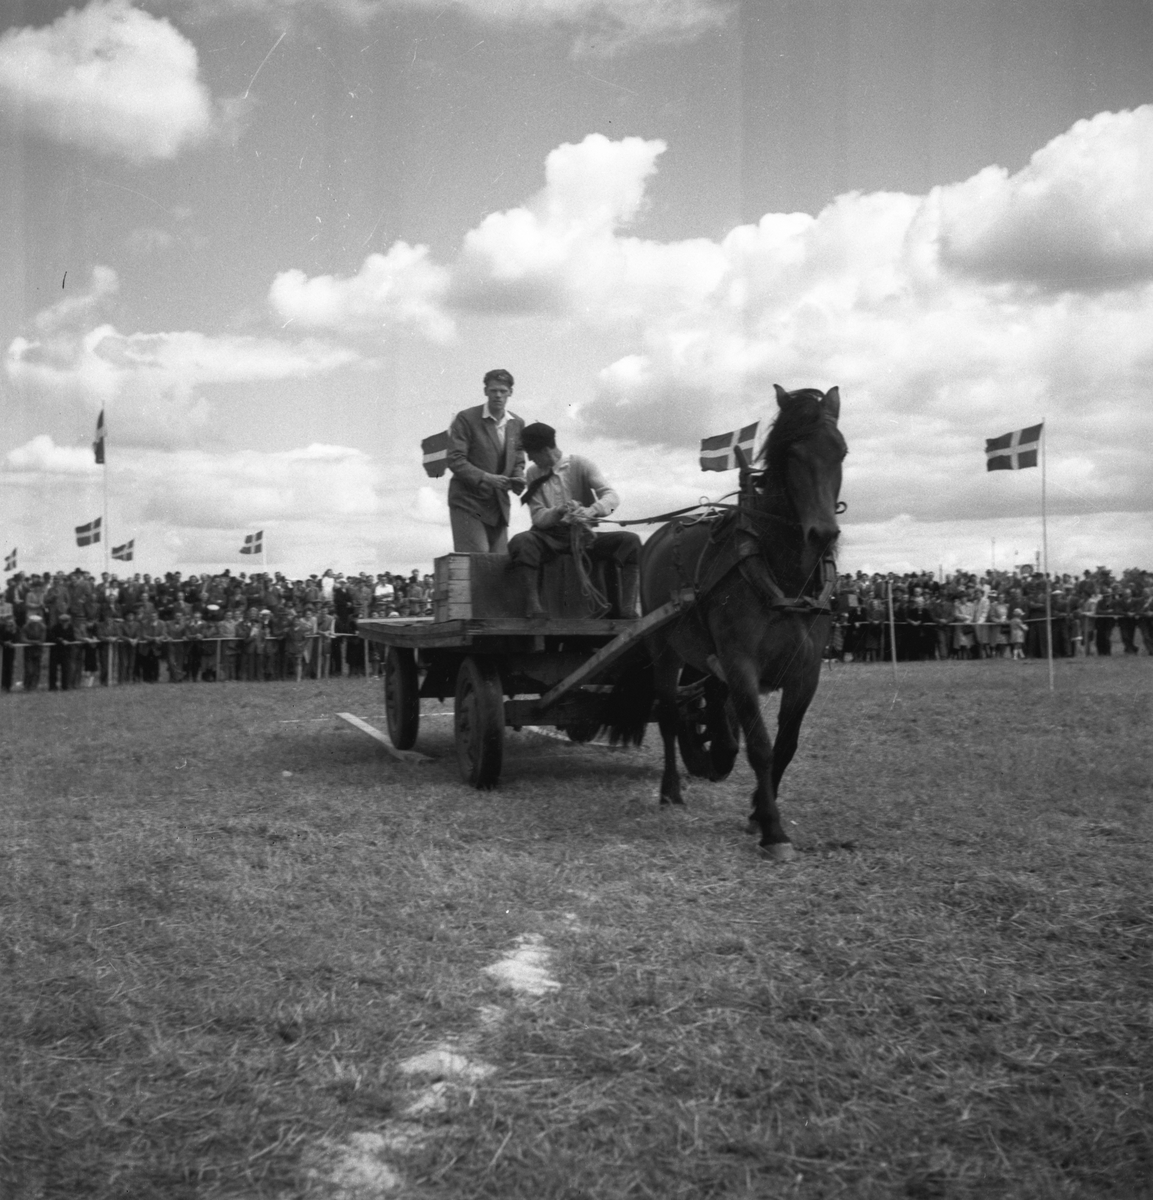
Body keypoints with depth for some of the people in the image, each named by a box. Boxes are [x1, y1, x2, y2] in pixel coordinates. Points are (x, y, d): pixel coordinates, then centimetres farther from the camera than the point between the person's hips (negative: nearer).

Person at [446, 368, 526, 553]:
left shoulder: (517, 424, 10)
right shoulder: (466, 419, -7)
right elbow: (455, 460, -12)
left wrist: (518, 479, -5)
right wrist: (486, 478, -23)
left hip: (499, 505, 5)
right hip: (468, 503, -5)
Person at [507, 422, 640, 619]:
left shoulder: (579, 465, 2)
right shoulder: (534, 474, 9)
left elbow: (611, 496, -10)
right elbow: (538, 517, 0)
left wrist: (591, 510, -32)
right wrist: (559, 511, -22)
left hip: (583, 535, 0)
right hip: (550, 536, 0)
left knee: (630, 541, -24)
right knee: (520, 542, -33)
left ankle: (628, 608, -30)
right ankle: (533, 606, -35)